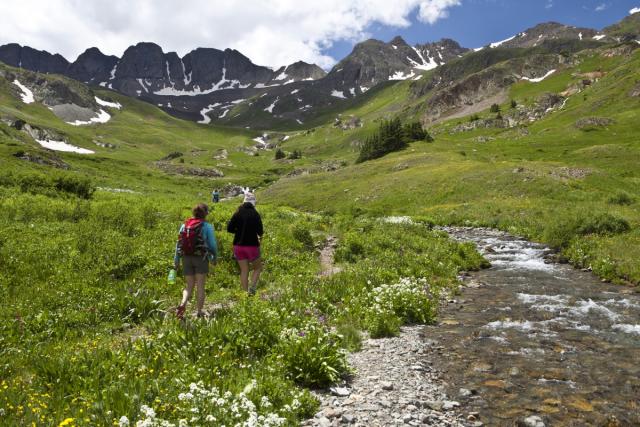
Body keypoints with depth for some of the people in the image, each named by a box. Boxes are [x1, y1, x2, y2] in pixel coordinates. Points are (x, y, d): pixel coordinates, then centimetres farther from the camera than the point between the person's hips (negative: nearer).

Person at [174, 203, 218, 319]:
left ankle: (182, 304, -11)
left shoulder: (185, 225, 5)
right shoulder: (207, 226, -7)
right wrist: (215, 257, 11)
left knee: (189, 286, 13)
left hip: (187, 258, 4)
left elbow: (179, 243, 5)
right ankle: (199, 312, 12)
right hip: (201, 258, -3)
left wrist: (176, 260, 11)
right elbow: (212, 244, -5)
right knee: (200, 286, 7)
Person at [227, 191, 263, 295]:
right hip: (252, 245, -4)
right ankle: (252, 288, -3)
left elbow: (229, 228, 1)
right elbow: (260, 231, -13)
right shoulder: (255, 214, -9)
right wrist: (260, 235, 10)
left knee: (244, 271, 11)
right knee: (258, 268, 15)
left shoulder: (238, 213, 2)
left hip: (238, 245, 4)